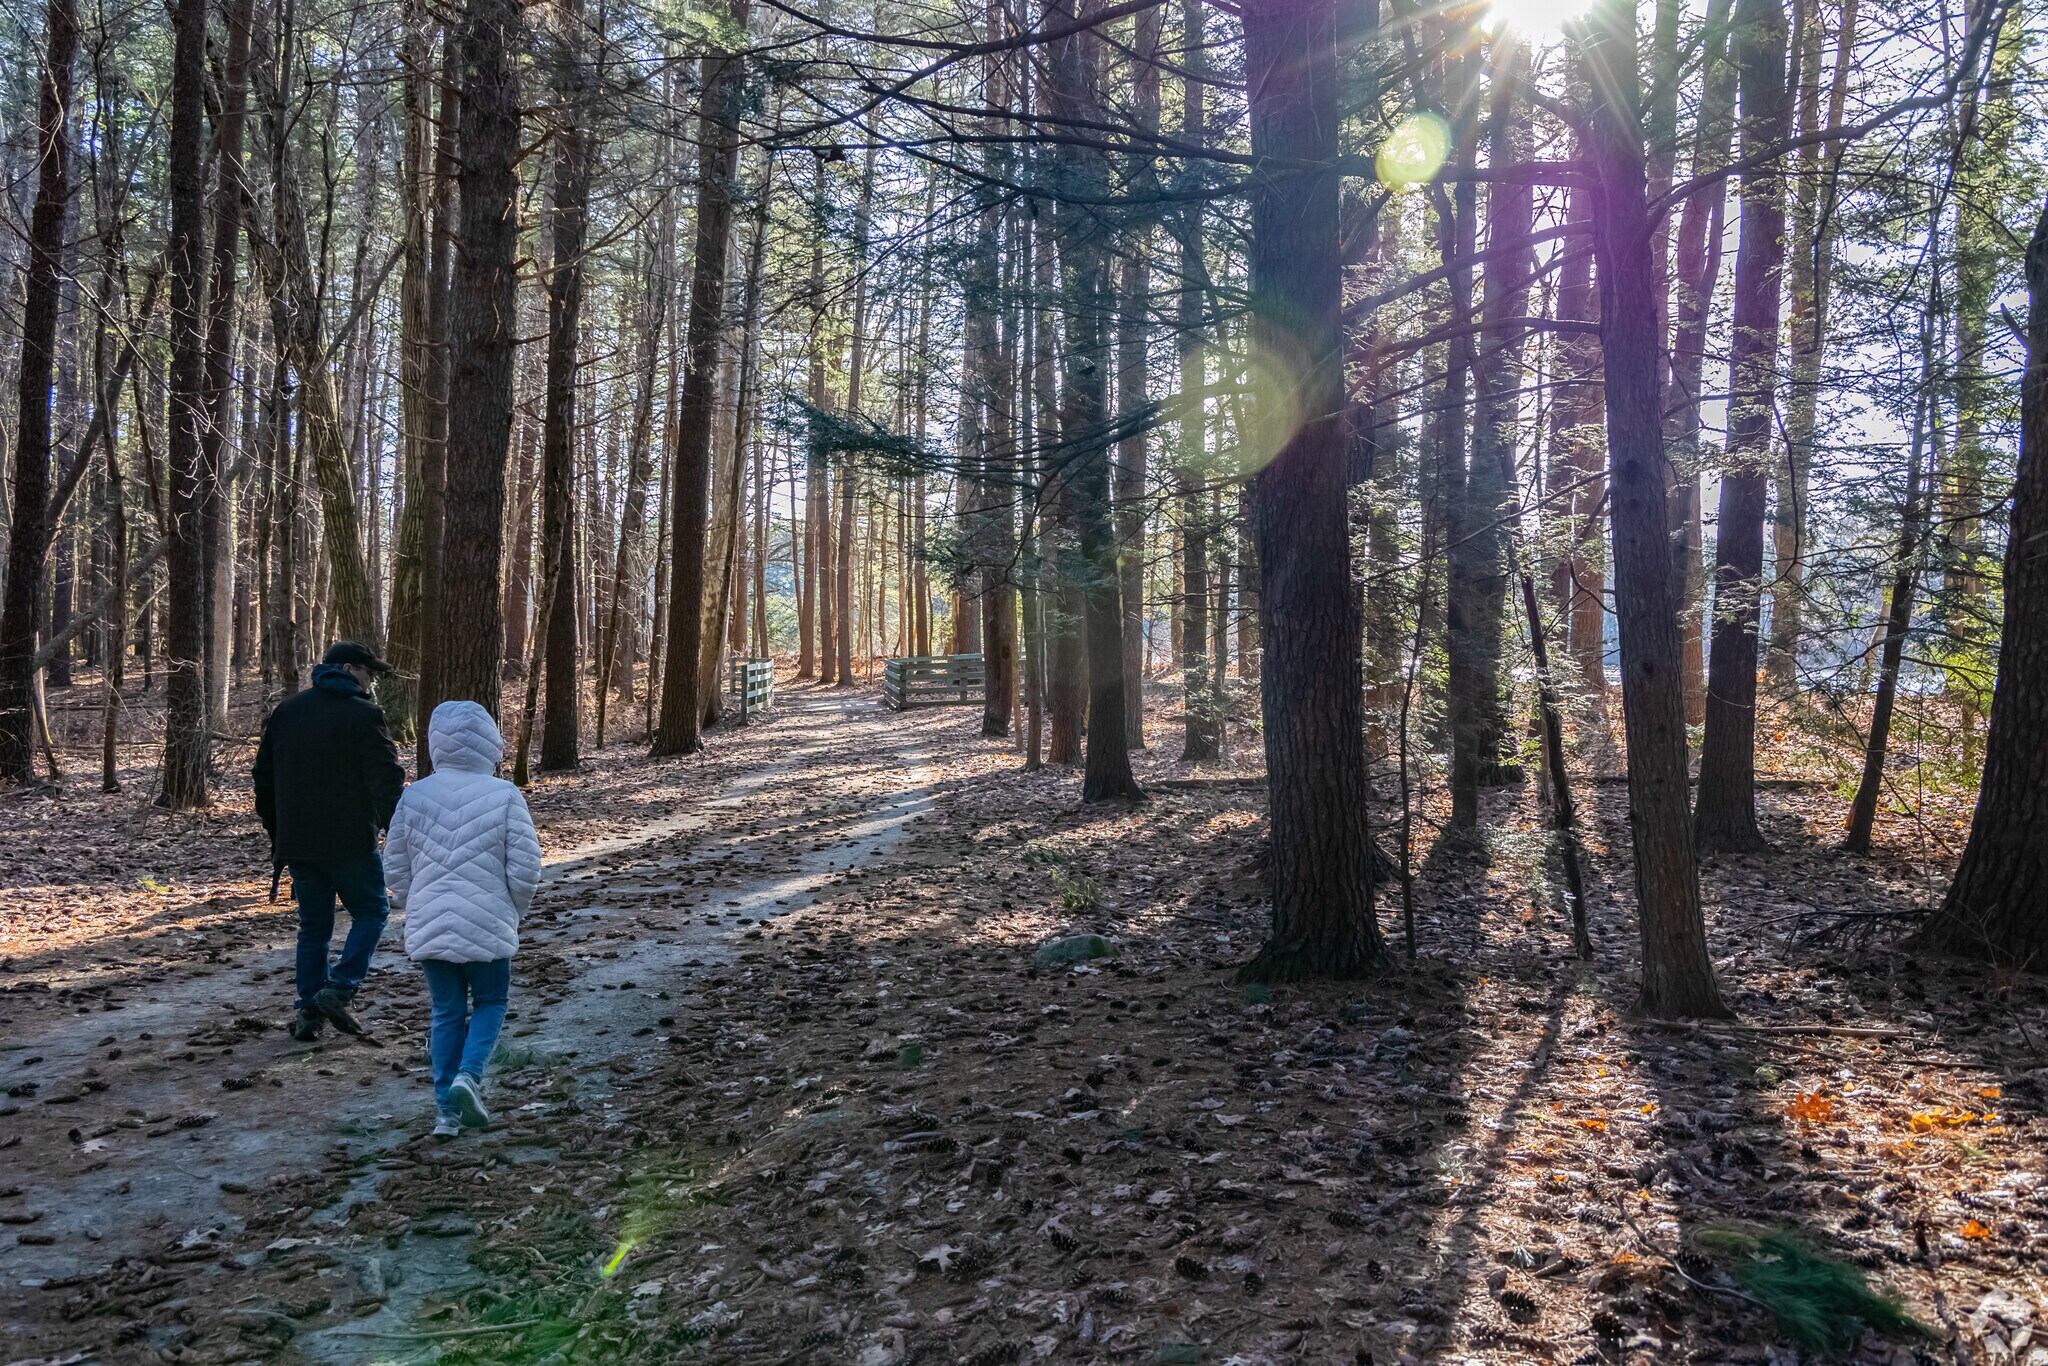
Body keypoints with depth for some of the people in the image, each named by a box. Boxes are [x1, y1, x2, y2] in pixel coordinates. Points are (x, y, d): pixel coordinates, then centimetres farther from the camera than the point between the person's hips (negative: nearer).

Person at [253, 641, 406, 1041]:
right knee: (371, 911, 9)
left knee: (313, 926, 14)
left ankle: (308, 1011, 13)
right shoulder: (363, 715, -9)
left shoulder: (285, 712, 12)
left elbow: (264, 778, 17)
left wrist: (277, 834, 24)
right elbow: (387, 783, -14)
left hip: (298, 843, 6)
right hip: (350, 843, -6)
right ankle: (339, 989, -4)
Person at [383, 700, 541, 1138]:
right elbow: (525, 867, -10)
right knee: (491, 1002, 16)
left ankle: (446, 1109, 13)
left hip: (428, 927, 3)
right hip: (488, 927, -3)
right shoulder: (504, 796, -11)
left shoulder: (414, 795, 0)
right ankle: (468, 1074, -6)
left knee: (446, 1012, 13)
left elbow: (394, 864, 7)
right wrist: (514, 910, 8)